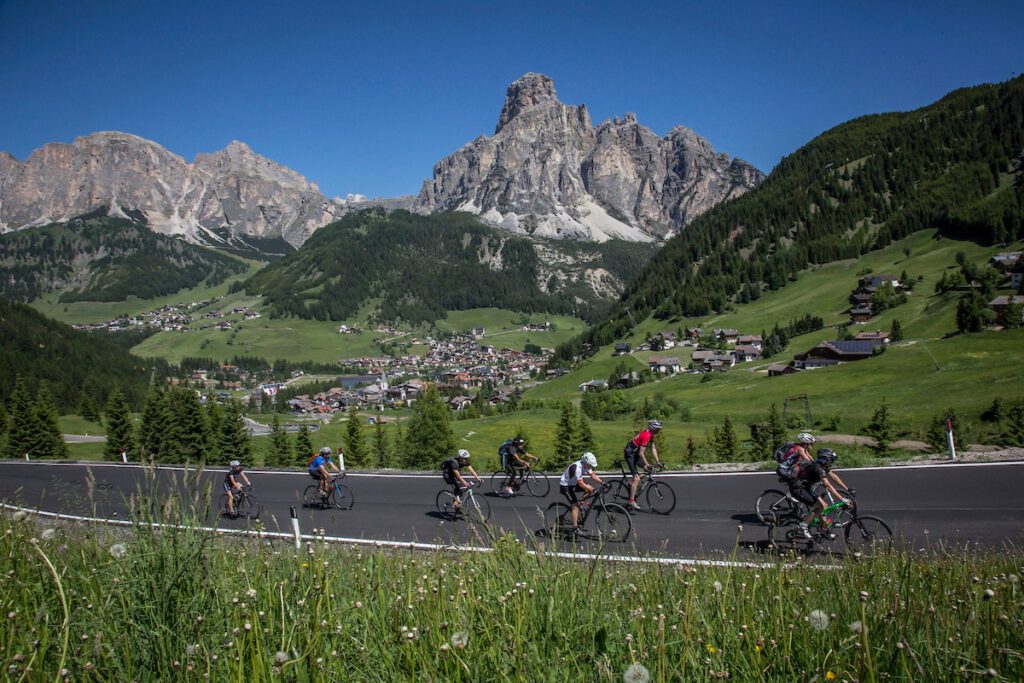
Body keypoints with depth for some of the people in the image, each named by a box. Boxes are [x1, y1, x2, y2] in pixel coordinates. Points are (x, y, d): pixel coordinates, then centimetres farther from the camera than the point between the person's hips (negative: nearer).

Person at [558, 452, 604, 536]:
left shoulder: (586, 465, -5)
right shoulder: (577, 467, -32)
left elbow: (593, 475, 0)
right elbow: (580, 483, -31)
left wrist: (602, 482, -12)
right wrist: (593, 490, -32)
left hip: (572, 484, 9)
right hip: (565, 486, -9)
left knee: (589, 489, -5)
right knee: (575, 506, -17)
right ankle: (575, 529, -14)